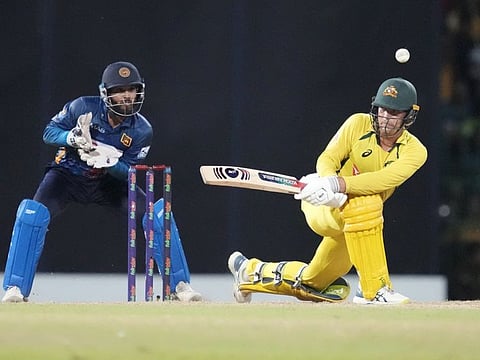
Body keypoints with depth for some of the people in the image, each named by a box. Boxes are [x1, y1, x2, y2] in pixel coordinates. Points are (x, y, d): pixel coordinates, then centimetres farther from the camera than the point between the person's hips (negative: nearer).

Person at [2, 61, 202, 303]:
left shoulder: (142, 130, -14)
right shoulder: (83, 107, -20)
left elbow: (128, 173, -15)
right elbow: (49, 132, -13)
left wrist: (109, 161, -36)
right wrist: (72, 138, -34)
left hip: (108, 181, 2)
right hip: (68, 175, -2)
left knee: (158, 213, -16)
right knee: (33, 213, -29)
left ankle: (180, 285, -4)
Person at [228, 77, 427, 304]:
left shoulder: (415, 151, -12)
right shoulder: (359, 124, -10)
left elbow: (386, 179, -30)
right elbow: (327, 158, -16)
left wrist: (339, 184, -44)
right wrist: (327, 182, -40)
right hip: (320, 203, -4)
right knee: (364, 202, -38)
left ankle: (251, 271, 42)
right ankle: (374, 290, -35)